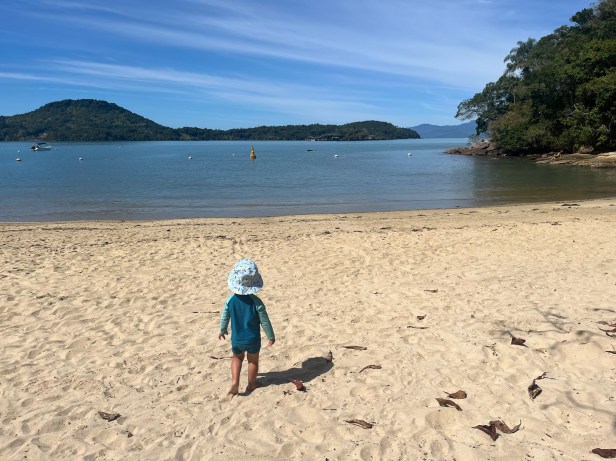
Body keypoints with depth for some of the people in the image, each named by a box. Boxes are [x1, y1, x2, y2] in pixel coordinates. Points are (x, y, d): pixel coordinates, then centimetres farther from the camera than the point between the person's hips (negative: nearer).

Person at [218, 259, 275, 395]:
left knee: (237, 358, 27)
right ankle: (251, 384, 36)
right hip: (253, 339, -2)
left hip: (236, 339, 2)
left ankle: (235, 382, 12)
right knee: (253, 360, 22)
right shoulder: (256, 302, -20)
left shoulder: (230, 300, -13)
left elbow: (224, 318, 1)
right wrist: (271, 336, 2)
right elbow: (264, 321, -13)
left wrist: (222, 330, 21)